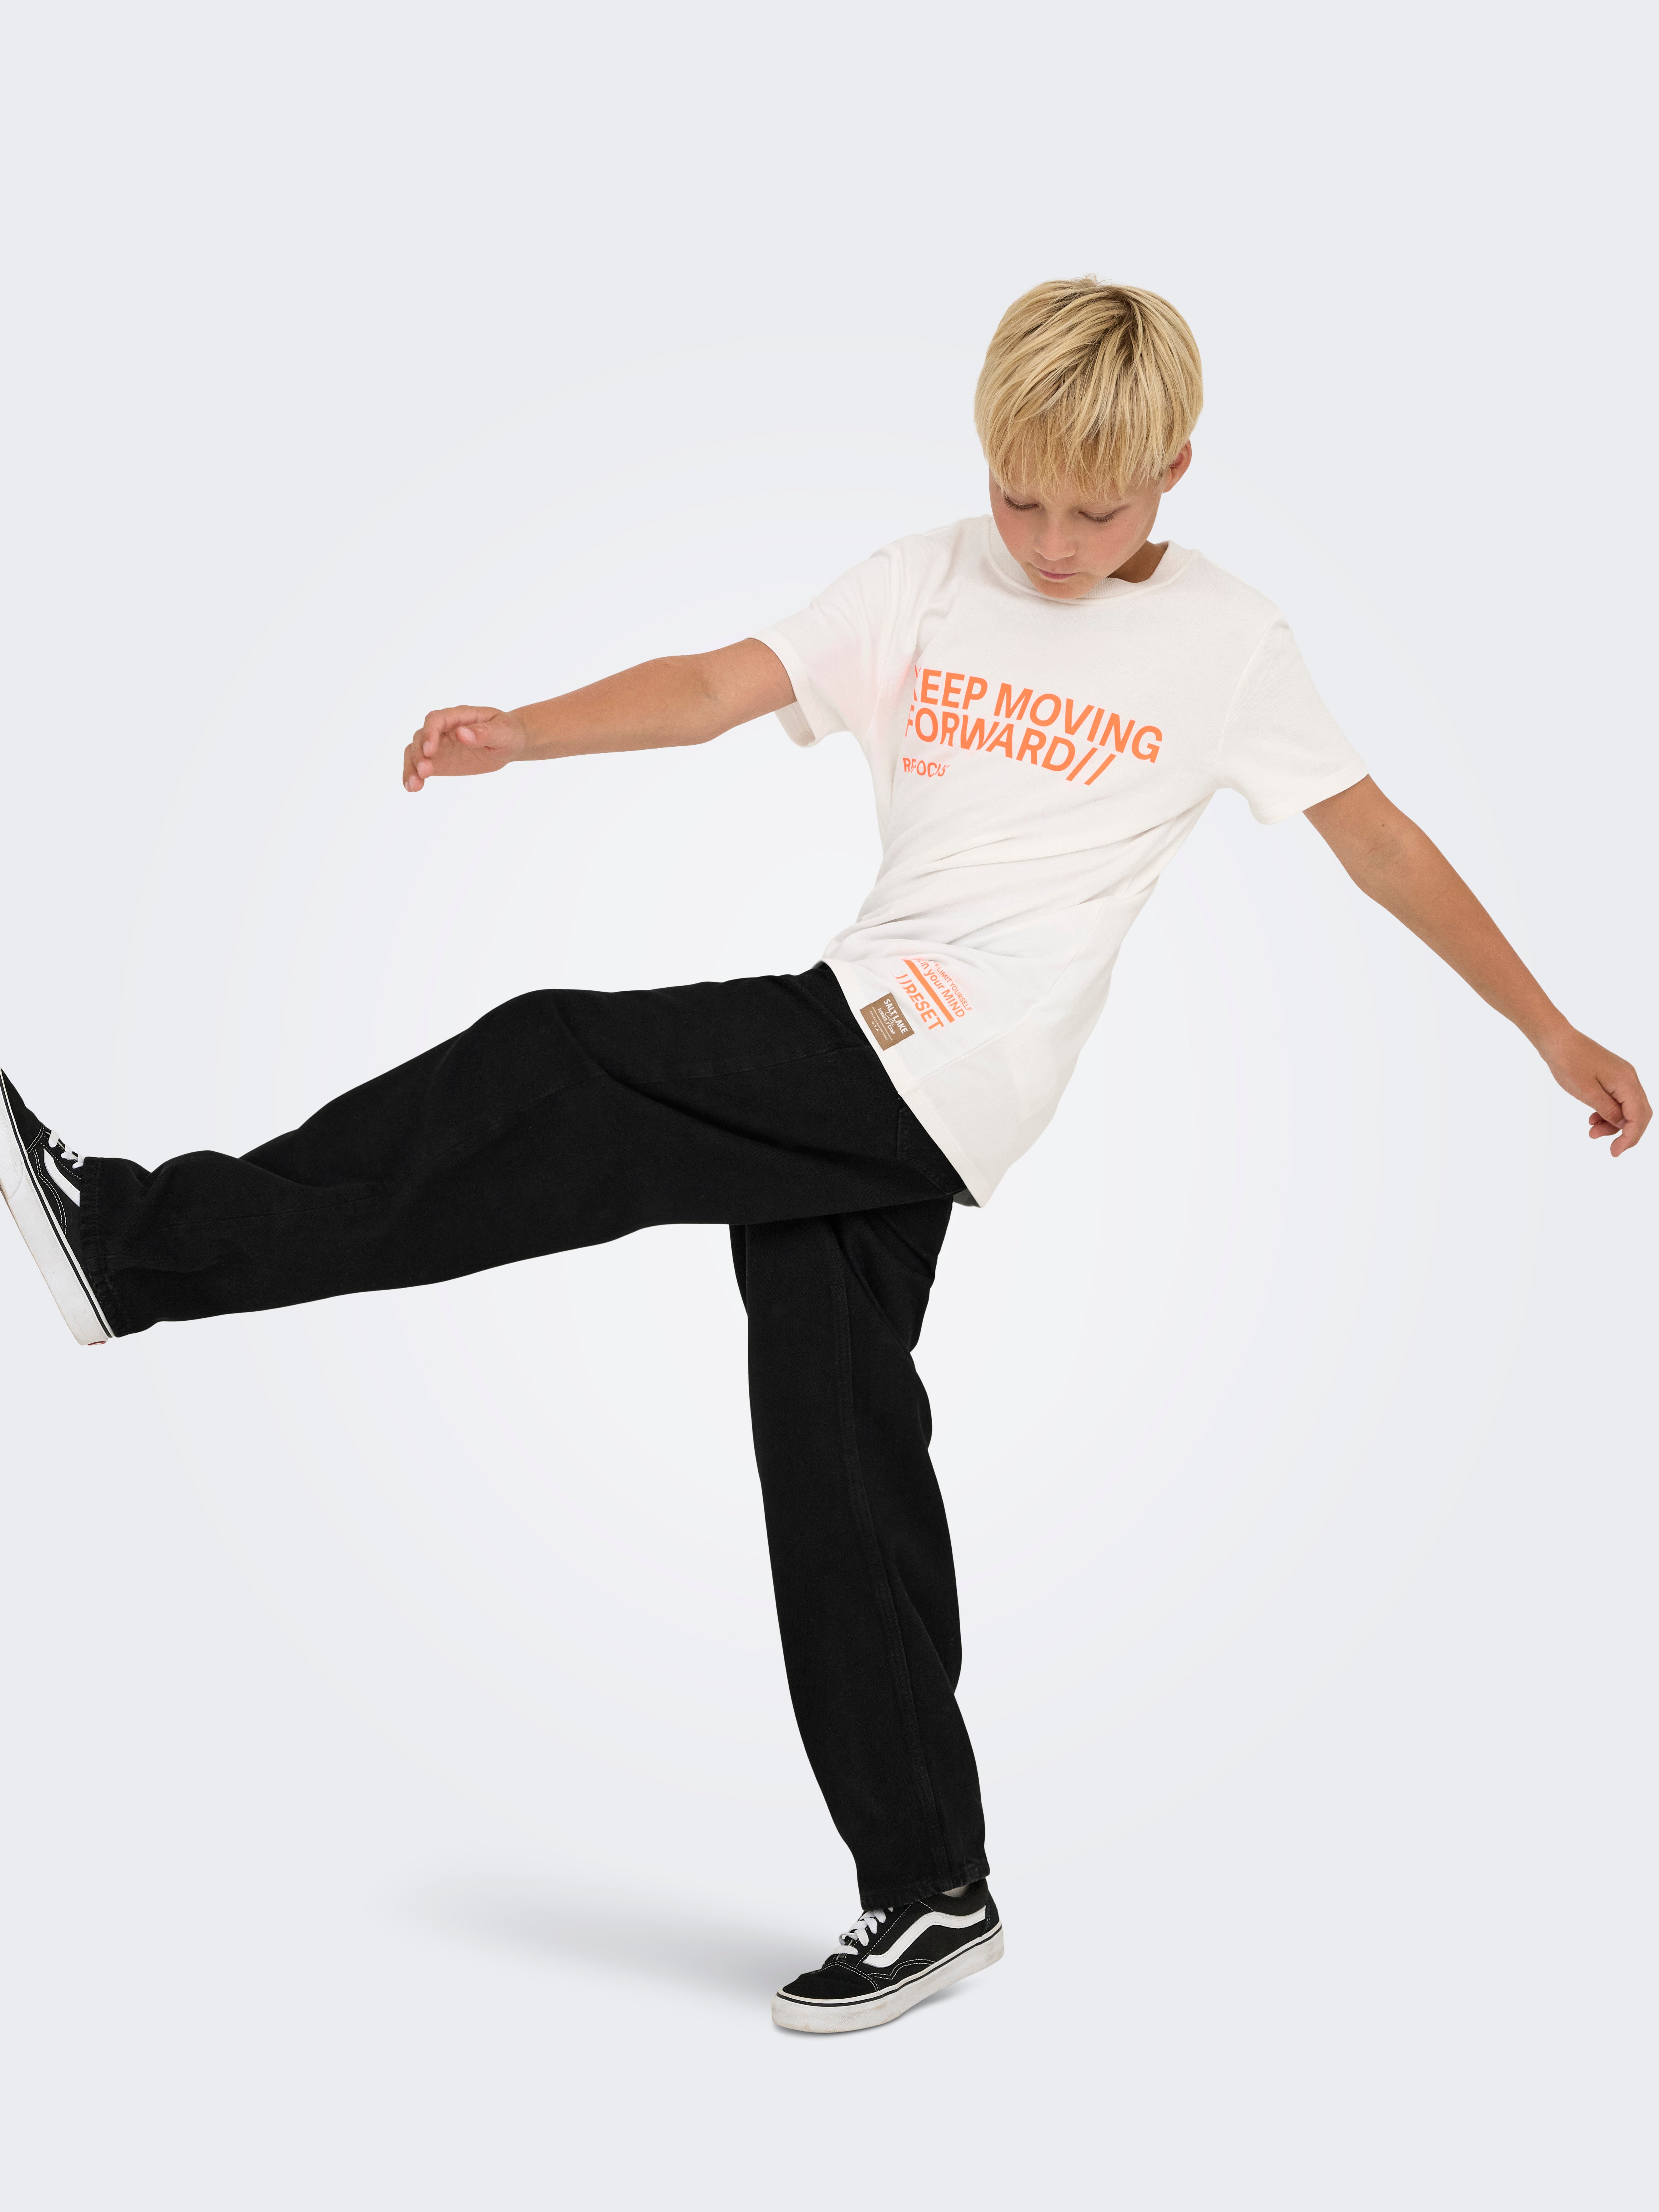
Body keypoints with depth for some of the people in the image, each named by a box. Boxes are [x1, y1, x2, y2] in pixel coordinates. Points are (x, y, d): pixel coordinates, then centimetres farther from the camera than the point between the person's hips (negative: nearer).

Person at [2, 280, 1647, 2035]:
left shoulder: (1228, 644, 4)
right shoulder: (922, 587, 12)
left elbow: (1377, 838, 10)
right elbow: (726, 686, -1)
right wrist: (520, 731, -19)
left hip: (941, 1066, -5)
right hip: (850, 1087, 6)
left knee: (564, 1070, -19)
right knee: (837, 1451, 5)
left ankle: (147, 1242, -11)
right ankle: (927, 1891, 15)